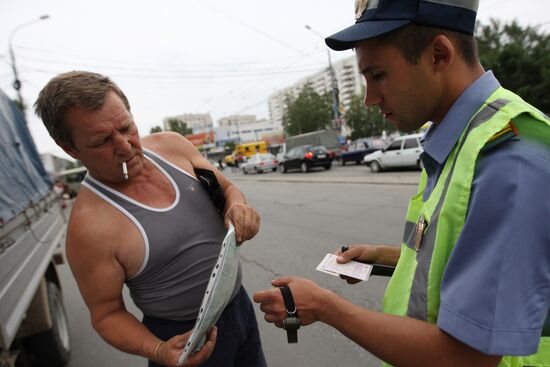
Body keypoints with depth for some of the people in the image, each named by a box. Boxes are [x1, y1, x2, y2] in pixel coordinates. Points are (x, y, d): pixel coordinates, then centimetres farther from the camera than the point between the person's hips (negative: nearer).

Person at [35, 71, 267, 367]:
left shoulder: (172, 145, -9)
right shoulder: (89, 228, -23)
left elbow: (227, 189, 3)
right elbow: (107, 314, -12)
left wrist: (237, 207, -18)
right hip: (185, 335, -5)